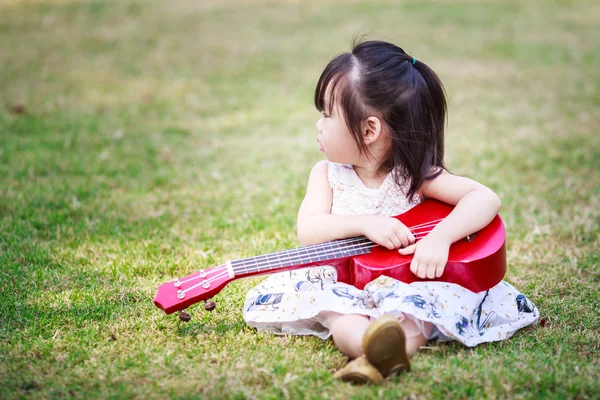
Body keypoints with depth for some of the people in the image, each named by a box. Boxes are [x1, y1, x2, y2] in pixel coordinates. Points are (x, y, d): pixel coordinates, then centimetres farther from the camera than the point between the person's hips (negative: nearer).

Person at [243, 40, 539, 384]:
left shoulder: (416, 174, -6)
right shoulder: (327, 174, 2)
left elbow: (487, 199, -16)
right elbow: (307, 231, -12)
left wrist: (440, 237, -33)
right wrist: (366, 223, -28)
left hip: (408, 283, -2)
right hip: (344, 284, 2)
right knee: (310, 287, -29)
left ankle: (402, 340, -61)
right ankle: (362, 338, -57)